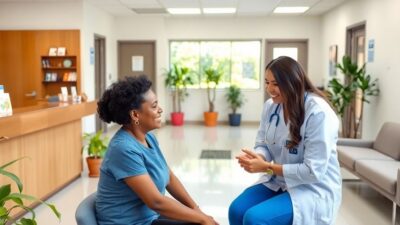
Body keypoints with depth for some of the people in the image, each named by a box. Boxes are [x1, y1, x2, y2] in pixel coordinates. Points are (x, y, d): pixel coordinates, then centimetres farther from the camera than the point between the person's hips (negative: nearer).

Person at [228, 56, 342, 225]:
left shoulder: (318, 112, -23)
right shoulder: (271, 105, -1)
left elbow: (313, 171, -24)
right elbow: (263, 145, 5)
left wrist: (266, 167, -25)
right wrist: (256, 157, -20)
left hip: (314, 190, -6)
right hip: (278, 182, 7)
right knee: (237, 210, -14)